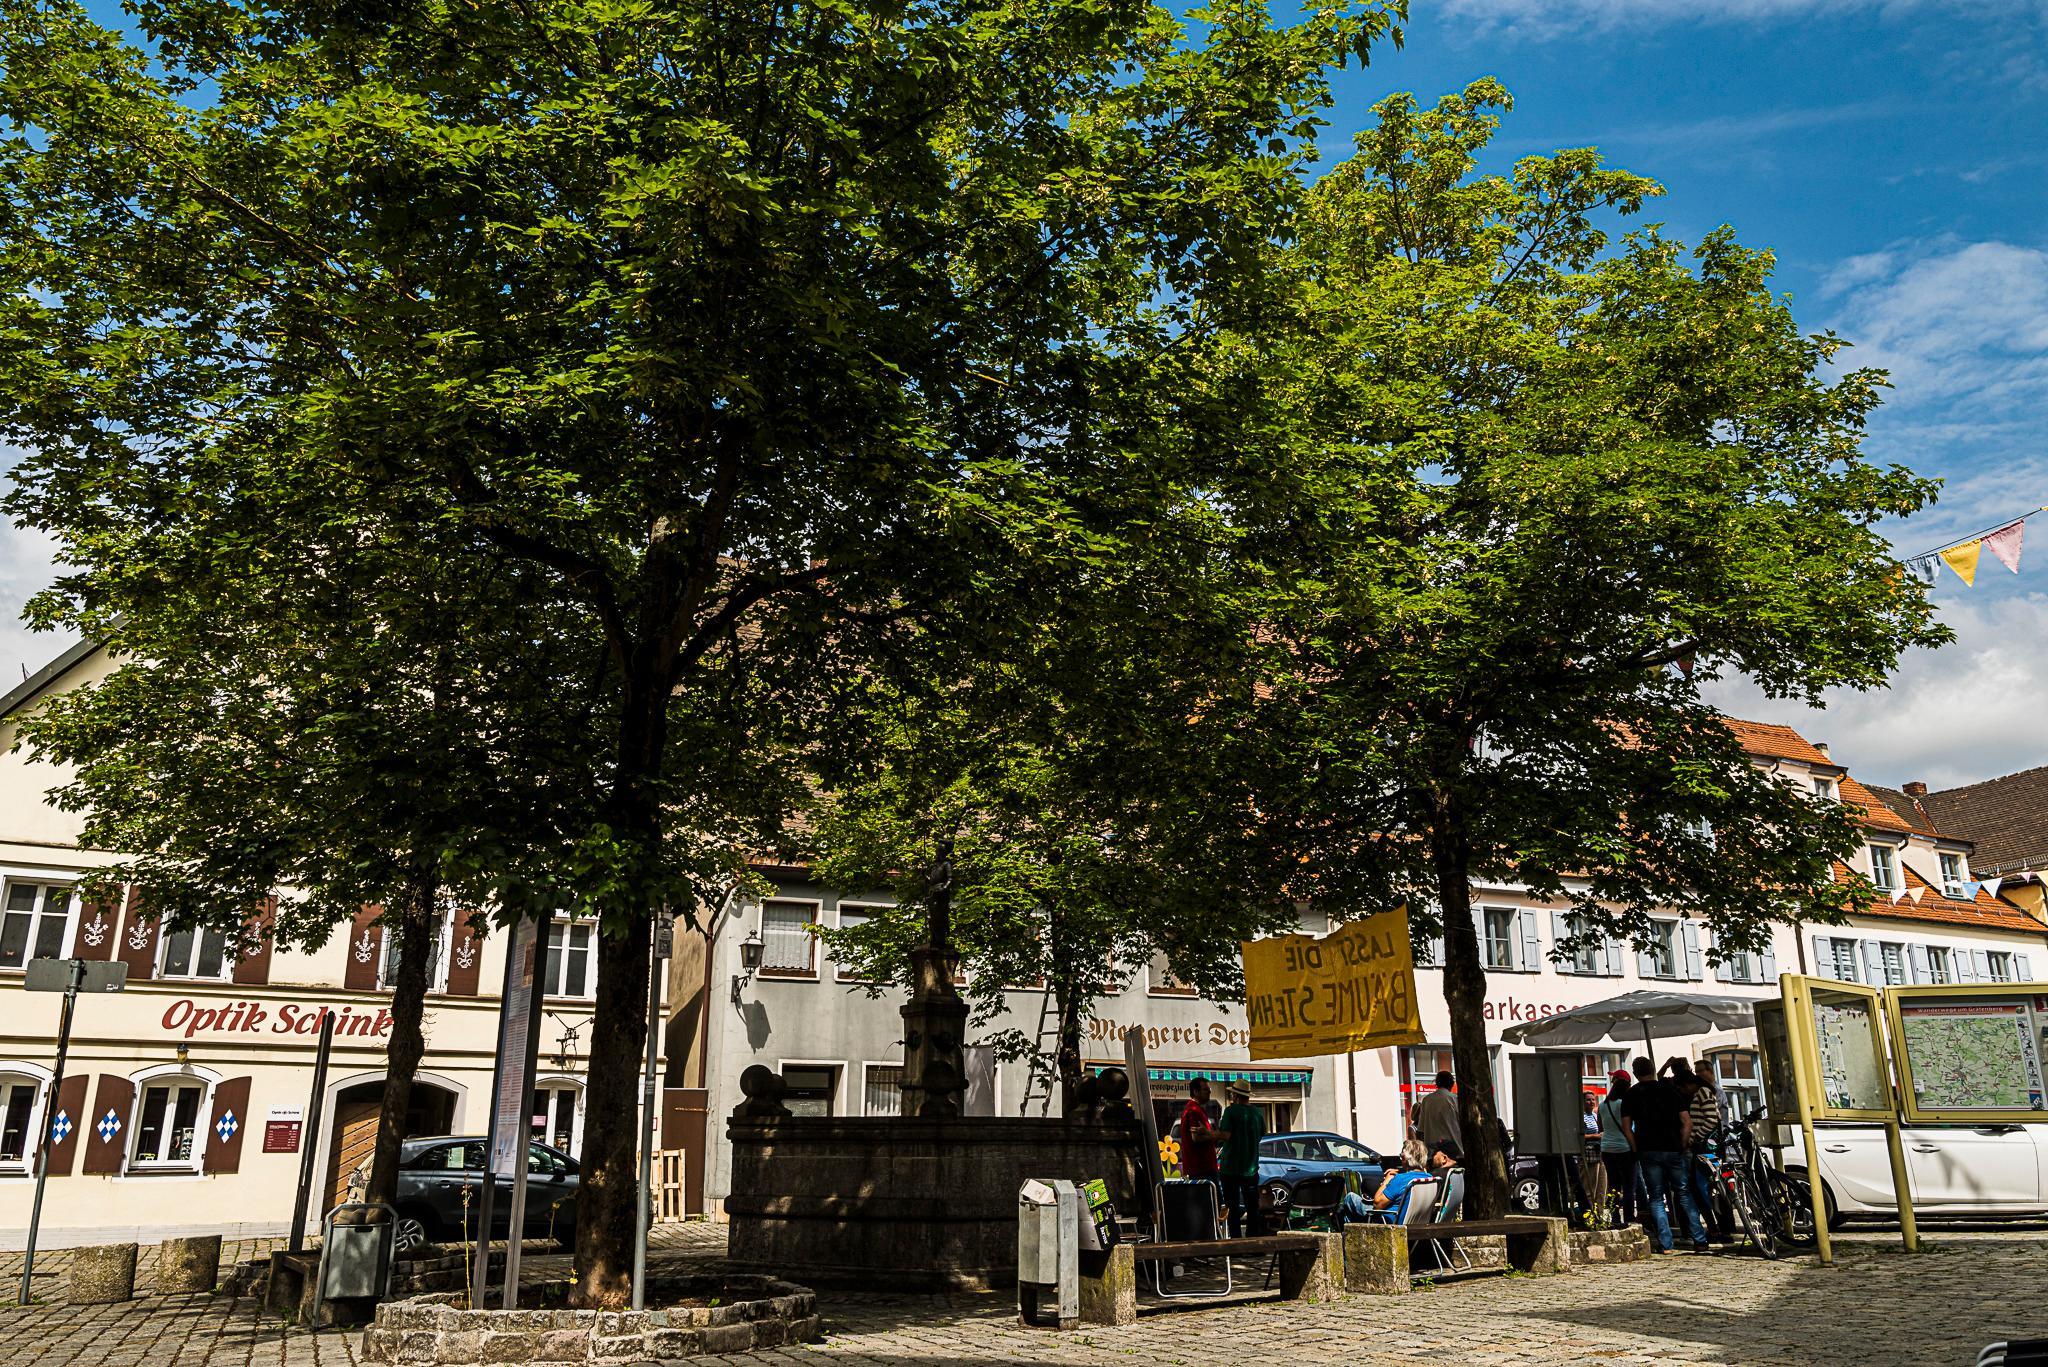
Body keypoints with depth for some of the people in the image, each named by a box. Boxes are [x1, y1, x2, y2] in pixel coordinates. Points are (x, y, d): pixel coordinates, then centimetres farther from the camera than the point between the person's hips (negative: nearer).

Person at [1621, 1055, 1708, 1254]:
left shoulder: (1631, 1095, 3)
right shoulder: (1669, 1089, 4)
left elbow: (1627, 1126, -4)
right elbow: (1687, 1121, -1)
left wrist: (1637, 1150, 2)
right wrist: (1682, 1145, 6)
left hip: (1648, 1151, -1)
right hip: (1673, 1149, 1)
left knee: (1656, 1198, 5)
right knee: (1684, 1194, 10)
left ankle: (1665, 1244, -1)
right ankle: (1699, 1241, 7)